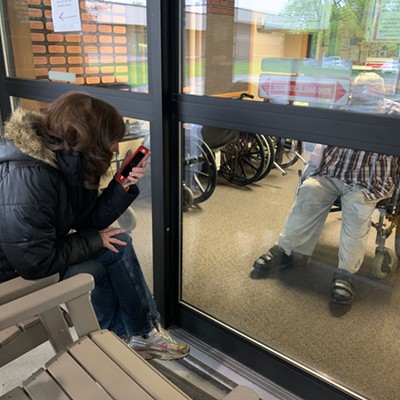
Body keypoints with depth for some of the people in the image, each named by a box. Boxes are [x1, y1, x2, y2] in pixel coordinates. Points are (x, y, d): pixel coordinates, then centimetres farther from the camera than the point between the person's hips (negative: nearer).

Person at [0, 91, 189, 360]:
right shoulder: (25, 179, -34)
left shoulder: (65, 160, -6)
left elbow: (88, 220, -1)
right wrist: (94, 241, -16)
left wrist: (123, 185, -15)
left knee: (119, 244, 0)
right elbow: (36, 264, -29)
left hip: (36, 253, 9)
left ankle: (140, 333, 11)